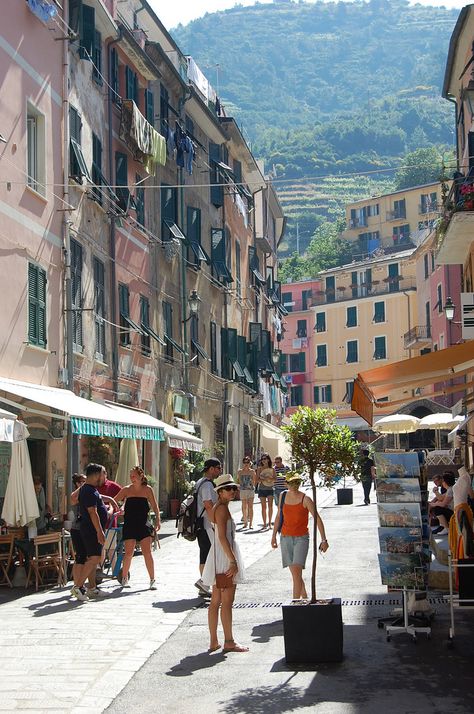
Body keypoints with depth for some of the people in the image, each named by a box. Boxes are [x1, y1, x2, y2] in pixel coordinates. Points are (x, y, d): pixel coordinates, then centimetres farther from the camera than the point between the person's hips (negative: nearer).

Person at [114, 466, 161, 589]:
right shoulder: (126, 490, 3)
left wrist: (158, 520, -2)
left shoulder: (147, 489, 3)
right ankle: (124, 578, 15)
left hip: (143, 525, 0)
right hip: (129, 525, 0)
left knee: (147, 552, -7)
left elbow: (155, 506, 7)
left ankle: (152, 580, -1)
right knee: (128, 553, -3)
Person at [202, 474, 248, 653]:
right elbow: (222, 537, -21)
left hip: (218, 557, 10)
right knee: (227, 601, -5)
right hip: (225, 557, -10)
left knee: (215, 601, 10)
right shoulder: (222, 509, -15)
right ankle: (228, 642, -1)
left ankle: (213, 642, 14)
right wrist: (233, 561, -22)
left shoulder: (217, 508, 15)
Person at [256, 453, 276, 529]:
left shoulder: (272, 469, 6)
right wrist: (265, 480, -15)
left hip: (270, 489, 0)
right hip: (262, 489, 0)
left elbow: (275, 479, 0)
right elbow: (257, 480, 0)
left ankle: (269, 522, -1)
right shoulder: (259, 469, 5)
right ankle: (265, 523, 5)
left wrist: (269, 479, -18)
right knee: (264, 507, 0)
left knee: (270, 506, -10)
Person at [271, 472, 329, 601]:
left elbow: (318, 519, -11)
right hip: (286, 538, 5)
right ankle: (304, 598, 30)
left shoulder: (305, 499, -10)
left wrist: (324, 540, -16)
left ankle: (295, 603, -16)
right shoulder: (283, 496, 4)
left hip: (301, 538, -5)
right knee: (295, 573, 11)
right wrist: (274, 535, 18)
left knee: (296, 571, -17)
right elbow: (278, 516, 17)